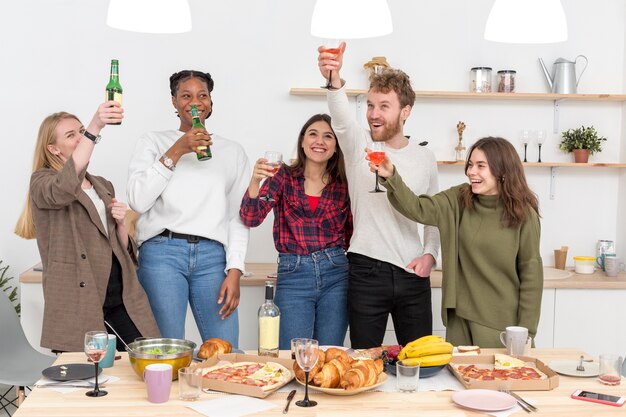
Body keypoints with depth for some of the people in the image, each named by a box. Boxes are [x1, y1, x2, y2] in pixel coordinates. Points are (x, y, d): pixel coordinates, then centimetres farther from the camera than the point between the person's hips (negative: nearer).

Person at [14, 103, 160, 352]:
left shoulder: (104, 187, 20)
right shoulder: (42, 182, 1)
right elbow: (63, 188, -26)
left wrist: (120, 222, 0)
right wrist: (95, 128, -33)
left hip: (120, 296, 5)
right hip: (79, 302, -5)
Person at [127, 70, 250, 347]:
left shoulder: (232, 151, 15)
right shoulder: (153, 142, 11)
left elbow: (239, 217, 10)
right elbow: (138, 201, -2)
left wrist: (234, 270, -1)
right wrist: (176, 152, -7)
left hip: (212, 255, 1)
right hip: (163, 252, -1)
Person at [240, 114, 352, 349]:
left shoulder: (343, 185, 6)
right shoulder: (284, 177, 2)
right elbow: (251, 218, -10)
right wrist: (255, 181, -25)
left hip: (335, 276, 2)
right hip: (293, 275, -2)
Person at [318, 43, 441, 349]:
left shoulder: (424, 158, 8)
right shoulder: (358, 144, -2)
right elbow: (341, 117, -25)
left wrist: (430, 254, 1)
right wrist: (334, 81, -45)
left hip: (413, 275, 3)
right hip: (367, 271, -2)